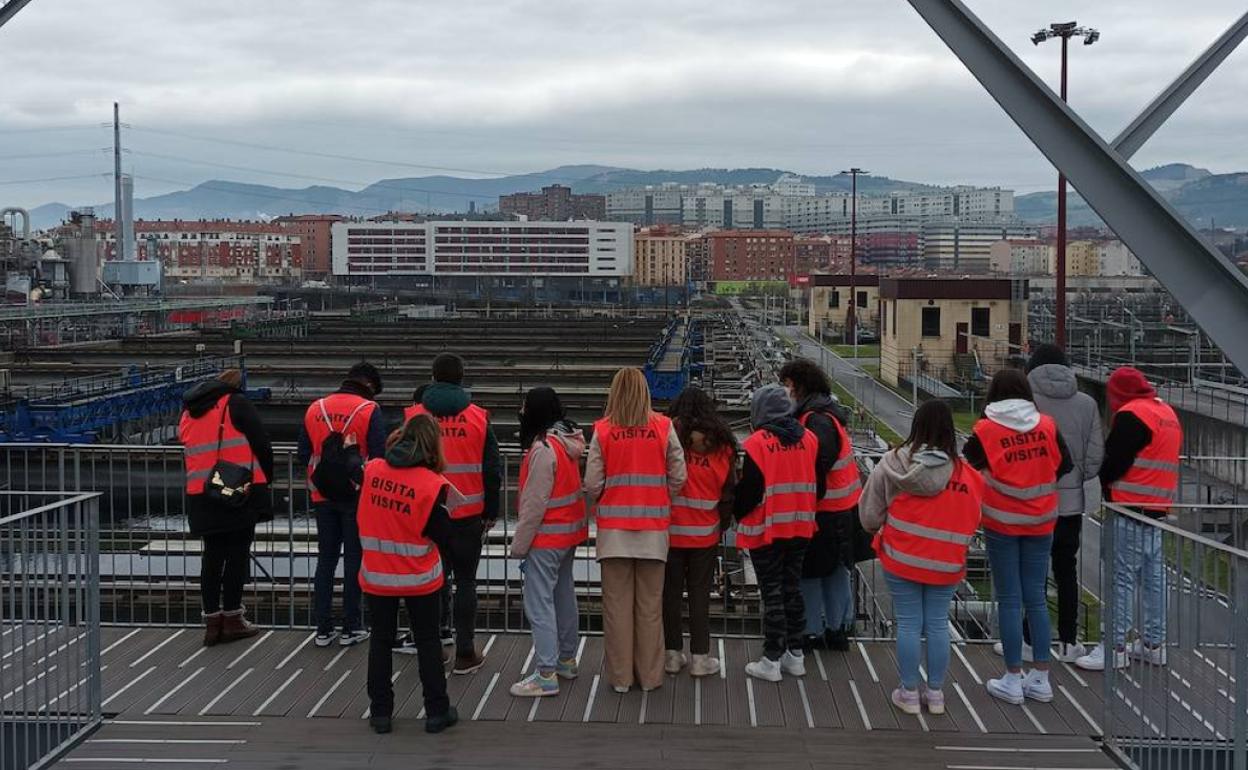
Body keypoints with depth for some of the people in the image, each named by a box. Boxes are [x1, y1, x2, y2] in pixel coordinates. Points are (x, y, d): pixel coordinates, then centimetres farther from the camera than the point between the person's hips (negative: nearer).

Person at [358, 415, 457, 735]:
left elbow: (365, 516, 8)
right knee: (427, 642, 11)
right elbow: (443, 536, -14)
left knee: (381, 640, 15)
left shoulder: (372, 470, -5)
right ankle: (437, 712, 16)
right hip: (419, 578, -3)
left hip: (376, 575, 3)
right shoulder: (431, 484, -17)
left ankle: (380, 712, 18)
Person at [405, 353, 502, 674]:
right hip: (468, 515, -1)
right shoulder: (478, 418, -2)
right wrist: (490, 513, 11)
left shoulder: (413, 417, -2)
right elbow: (493, 470, 1)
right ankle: (465, 653, 7)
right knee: (465, 582, 6)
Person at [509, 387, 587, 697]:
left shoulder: (543, 449, -21)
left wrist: (520, 543, -13)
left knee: (539, 604, -6)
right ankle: (566, 660, 30)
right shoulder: (568, 442, 7)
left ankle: (546, 675, -6)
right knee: (564, 596, 19)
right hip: (569, 533, 10)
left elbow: (535, 503, -21)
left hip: (546, 538, -10)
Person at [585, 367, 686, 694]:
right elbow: (678, 477, -3)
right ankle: (649, 675, 16)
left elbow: (592, 484, -7)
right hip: (653, 529, 1)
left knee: (617, 604, 7)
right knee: (650, 605, 9)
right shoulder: (664, 428, -4)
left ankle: (619, 675, 13)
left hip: (614, 529, 0)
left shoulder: (602, 431, -6)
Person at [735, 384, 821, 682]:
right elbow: (819, 486, 7)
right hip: (800, 527, 5)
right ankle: (795, 655, 21)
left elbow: (749, 490, -15)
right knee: (793, 589, 16)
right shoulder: (809, 439, 2)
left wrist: (737, 514, 3)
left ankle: (772, 660, 6)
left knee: (772, 594, 1)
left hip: (766, 529, -5)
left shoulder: (757, 443, -15)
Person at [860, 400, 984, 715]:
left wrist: (880, 529, 18)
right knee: (938, 625, 13)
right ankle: (935, 693, 21)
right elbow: (971, 523, -1)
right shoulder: (966, 475, -10)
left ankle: (909, 693, 16)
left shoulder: (892, 464, -10)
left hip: (901, 559, -1)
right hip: (945, 565, 1)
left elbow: (869, 514, -4)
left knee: (908, 624, 9)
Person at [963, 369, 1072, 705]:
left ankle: (1013, 681, 8)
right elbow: (1065, 465, 7)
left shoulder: (985, 430, -11)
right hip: (1041, 523, 3)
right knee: (1036, 598, 11)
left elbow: (968, 465, -3)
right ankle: (1040, 679, 15)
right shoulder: (1047, 426, -3)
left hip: (1002, 523, -3)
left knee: (1009, 600, 4)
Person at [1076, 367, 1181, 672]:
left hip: (1130, 508, -9)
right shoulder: (1169, 413, 16)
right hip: (1159, 508, 9)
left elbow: (1114, 461, -15)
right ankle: (1153, 643, 19)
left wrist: (1104, 482, 6)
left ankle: (1115, 646, -4)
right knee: (1153, 575, 13)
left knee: (1122, 577, -6)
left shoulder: (1130, 415, -12)